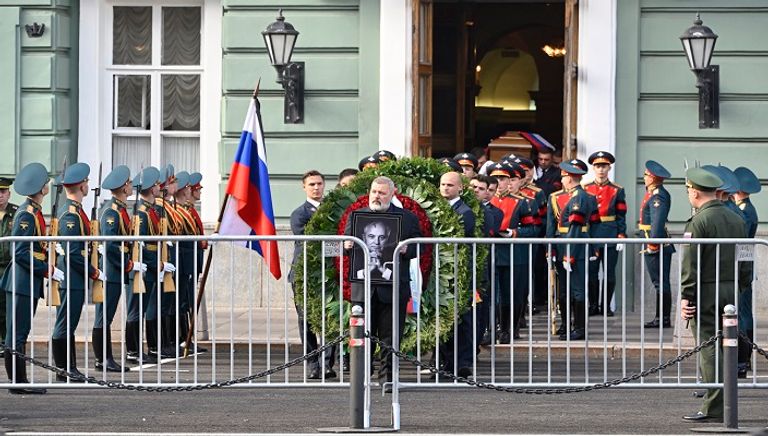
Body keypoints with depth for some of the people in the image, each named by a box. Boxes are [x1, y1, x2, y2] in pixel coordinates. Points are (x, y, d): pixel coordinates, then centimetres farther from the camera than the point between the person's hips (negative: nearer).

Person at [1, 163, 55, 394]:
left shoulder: (34, 212, 13)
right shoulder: (26, 214, -16)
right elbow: (20, 253, -21)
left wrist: (50, 263, 8)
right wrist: (47, 270, -18)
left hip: (30, 282, 10)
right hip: (22, 282, -10)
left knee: (21, 332, 11)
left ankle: (20, 381, 14)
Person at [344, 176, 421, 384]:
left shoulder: (407, 218, 6)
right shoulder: (356, 215, 11)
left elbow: (418, 246, 4)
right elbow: (347, 244, 11)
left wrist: (406, 250, -17)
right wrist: (348, 246, -12)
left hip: (393, 287, -1)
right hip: (363, 287, 2)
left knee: (390, 336, 1)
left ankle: (387, 377, 6)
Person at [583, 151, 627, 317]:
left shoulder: (617, 191, 6)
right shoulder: (585, 189, 8)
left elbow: (621, 216, 4)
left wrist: (621, 236, -4)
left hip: (610, 237, -1)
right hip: (590, 235, 1)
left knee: (609, 273, 1)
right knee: (591, 272, 2)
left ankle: (606, 306, 9)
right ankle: (593, 305, 12)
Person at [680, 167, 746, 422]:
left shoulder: (699, 221, -12)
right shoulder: (736, 220, 11)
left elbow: (691, 264, -15)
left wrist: (686, 296, -12)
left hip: (705, 294, -7)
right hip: (731, 292, 7)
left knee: (709, 352, -6)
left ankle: (714, 409, -7)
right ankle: (725, 405, 15)